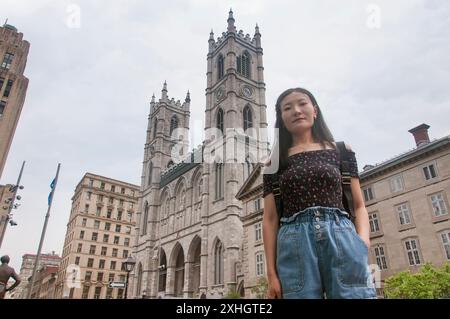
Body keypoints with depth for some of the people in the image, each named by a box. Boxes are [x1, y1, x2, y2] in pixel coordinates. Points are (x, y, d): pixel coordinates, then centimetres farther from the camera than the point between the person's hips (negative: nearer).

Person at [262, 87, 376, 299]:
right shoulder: (275, 163, 11)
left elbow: (358, 205, 13)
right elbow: (270, 219, 7)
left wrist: (363, 241, -7)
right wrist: (272, 274, 1)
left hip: (341, 236, 1)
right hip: (294, 242, 0)